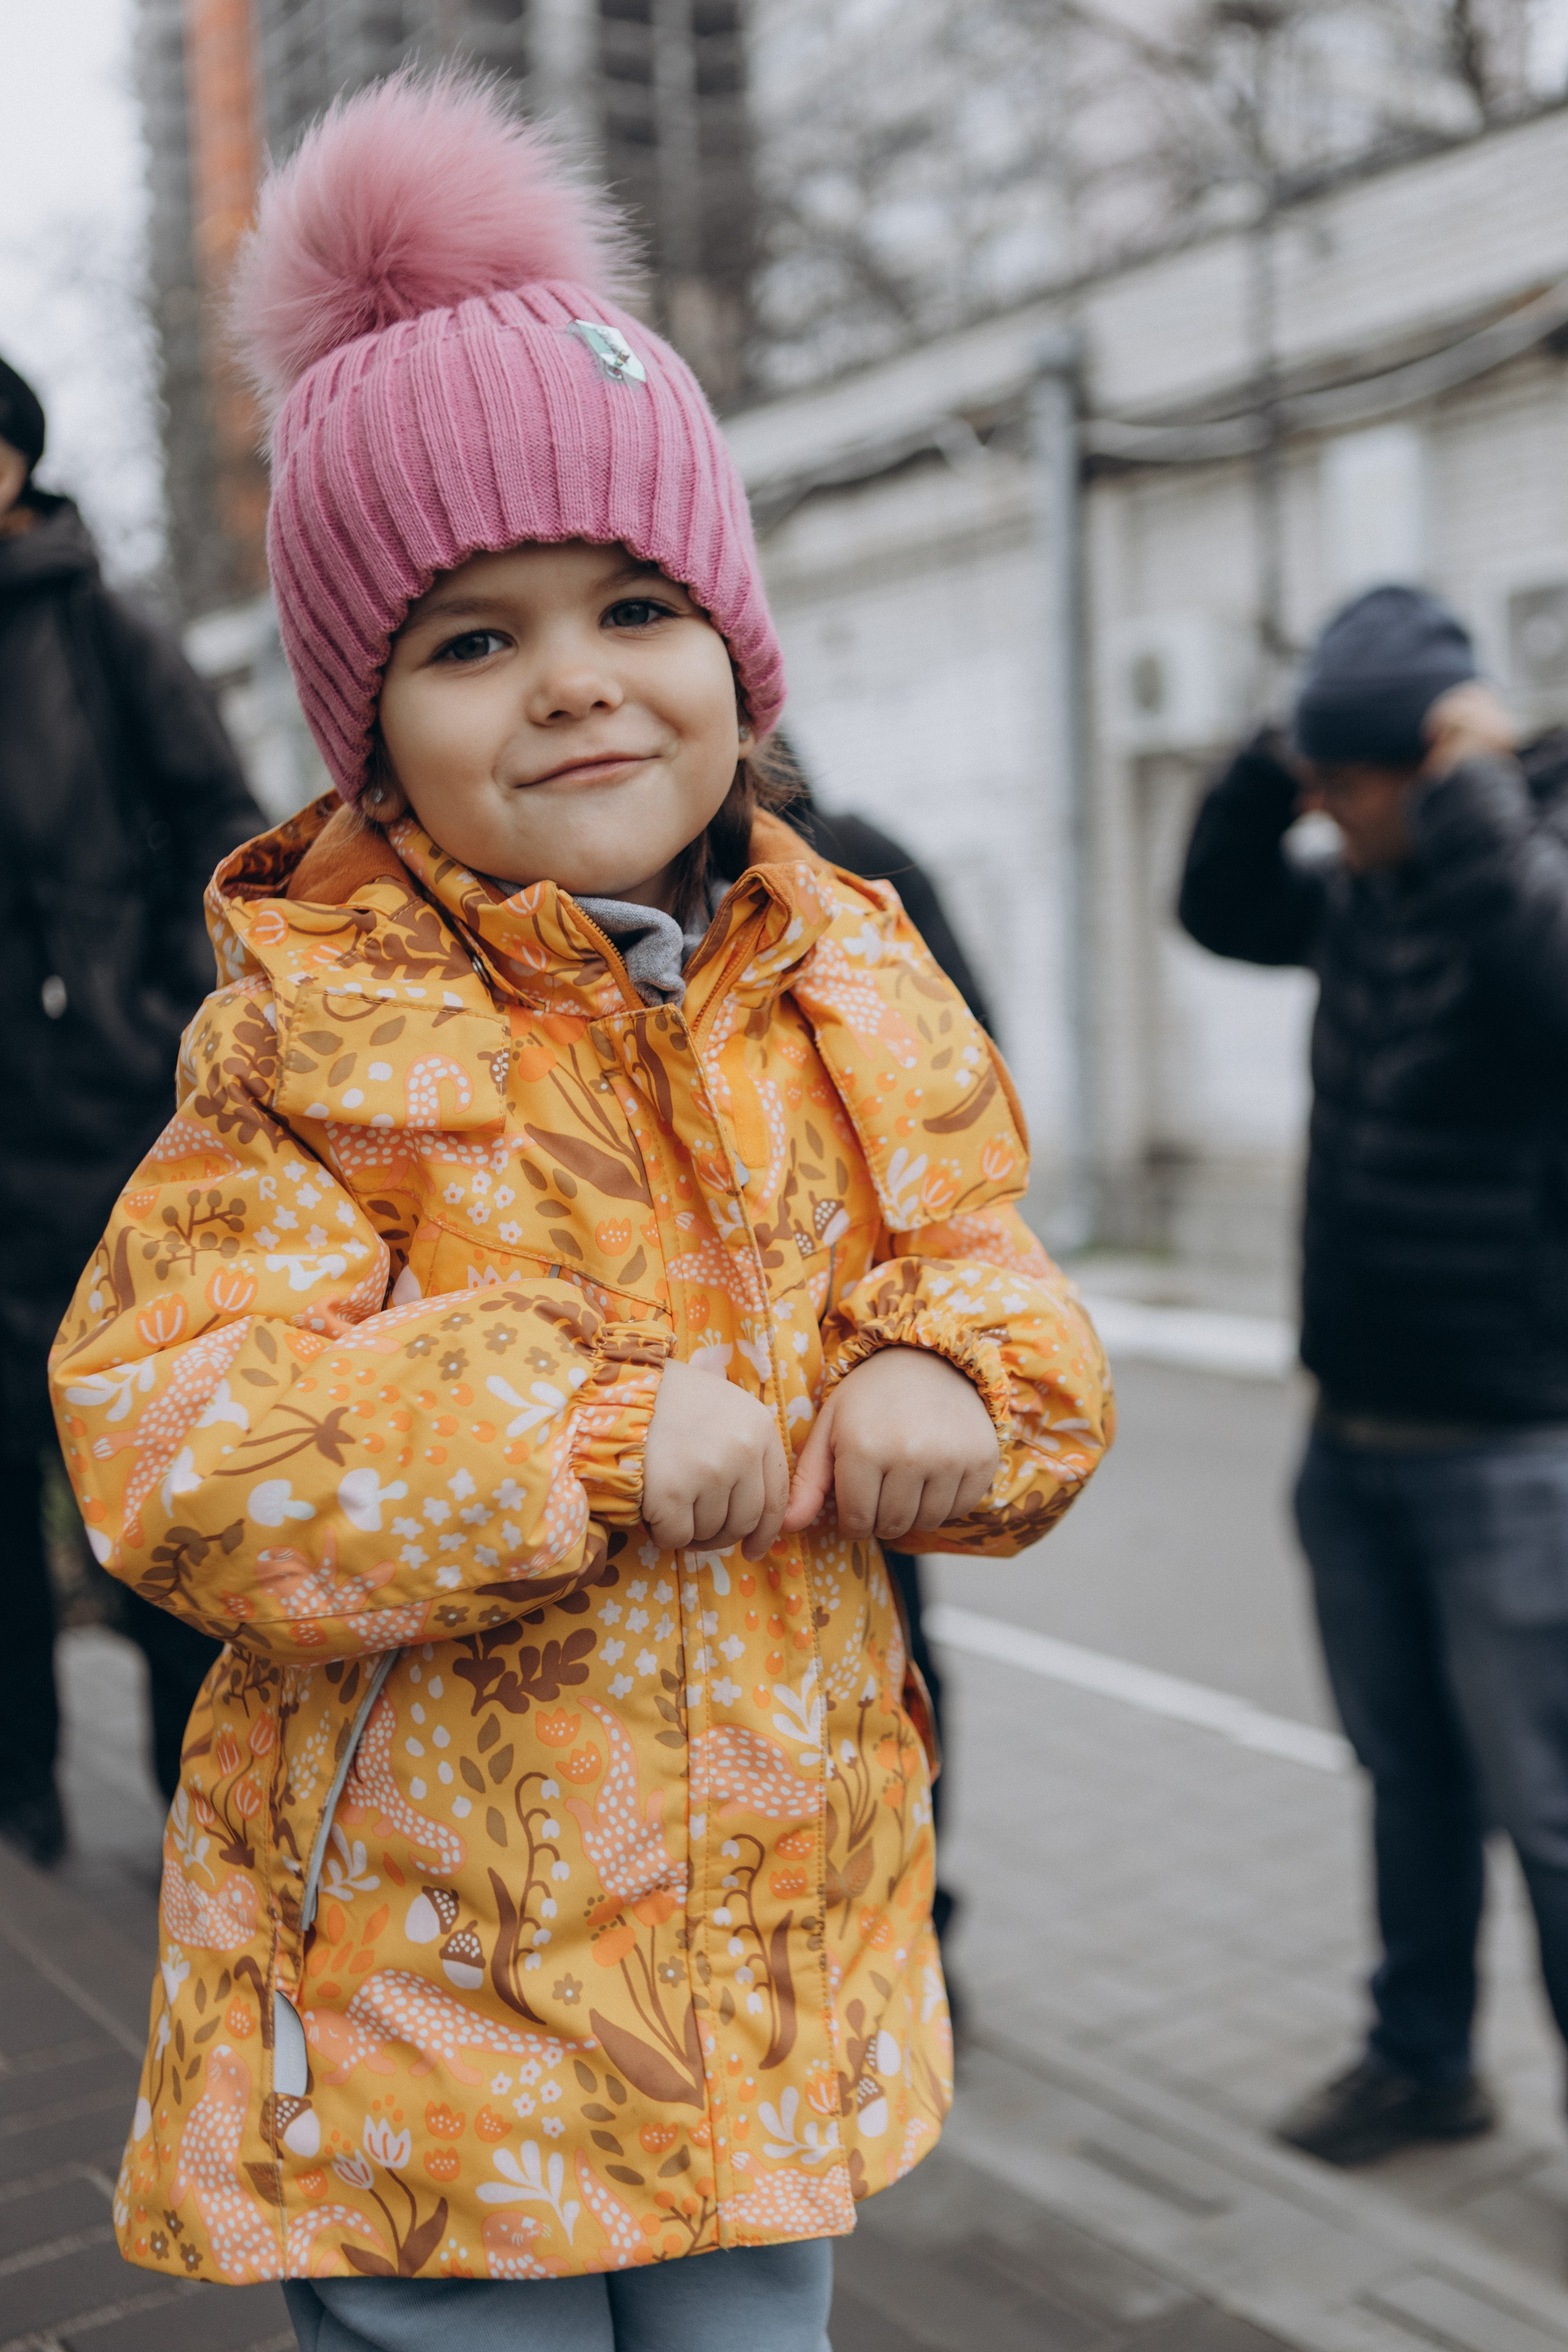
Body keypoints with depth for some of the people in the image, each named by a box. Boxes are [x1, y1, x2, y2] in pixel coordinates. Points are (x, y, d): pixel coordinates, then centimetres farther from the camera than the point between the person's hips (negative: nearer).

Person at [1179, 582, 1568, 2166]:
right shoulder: (1366, 891, 8)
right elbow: (1221, 909, 24)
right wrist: (1273, 772, 8)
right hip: (1356, 1439, 8)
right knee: (1410, 1779, 20)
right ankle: (1424, 2062, 36)